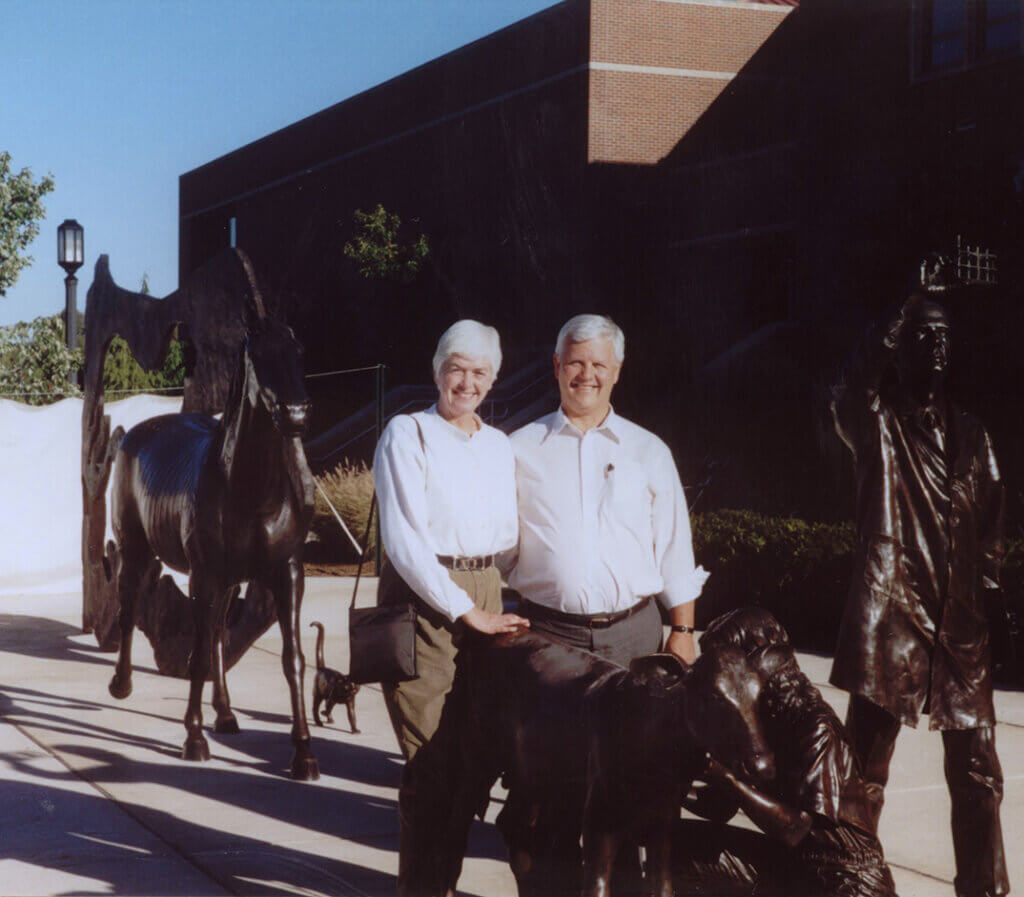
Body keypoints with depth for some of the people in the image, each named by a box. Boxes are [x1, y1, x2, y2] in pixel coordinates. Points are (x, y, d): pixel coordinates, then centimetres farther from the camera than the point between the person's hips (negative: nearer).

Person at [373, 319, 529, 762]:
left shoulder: (499, 444, 14)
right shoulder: (406, 434, -3)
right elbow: (403, 539, -12)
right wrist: (466, 610, -14)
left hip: (487, 589, 5)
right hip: (422, 594, -5)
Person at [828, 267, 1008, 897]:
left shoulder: (971, 436, 15)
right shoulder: (876, 423, 3)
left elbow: (991, 536, 17)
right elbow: (856, 388, -22)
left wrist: (994, 608, 10)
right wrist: (914, 307, -22)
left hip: (962, 628, 4)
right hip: (890, 620, -4)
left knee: (978, 775, 8)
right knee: (867, 773, 0)